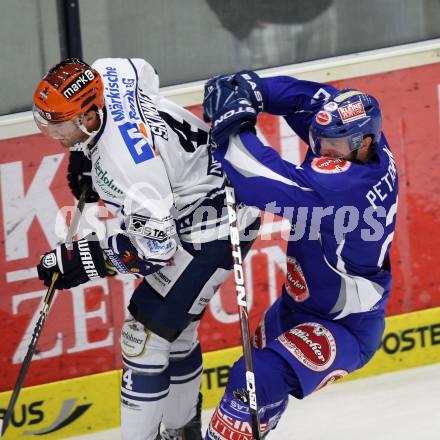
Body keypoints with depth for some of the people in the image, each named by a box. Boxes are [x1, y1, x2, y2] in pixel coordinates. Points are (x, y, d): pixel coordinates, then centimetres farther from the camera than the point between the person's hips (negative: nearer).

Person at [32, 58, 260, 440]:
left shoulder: (126, 162, -35)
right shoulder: (102, 76, -11)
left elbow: (154, 245, -29)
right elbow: (144, 72, 15)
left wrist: (83, 261, -23)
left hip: (212, 229, -10)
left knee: (146, 333, -10)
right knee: (174, 330, 21)